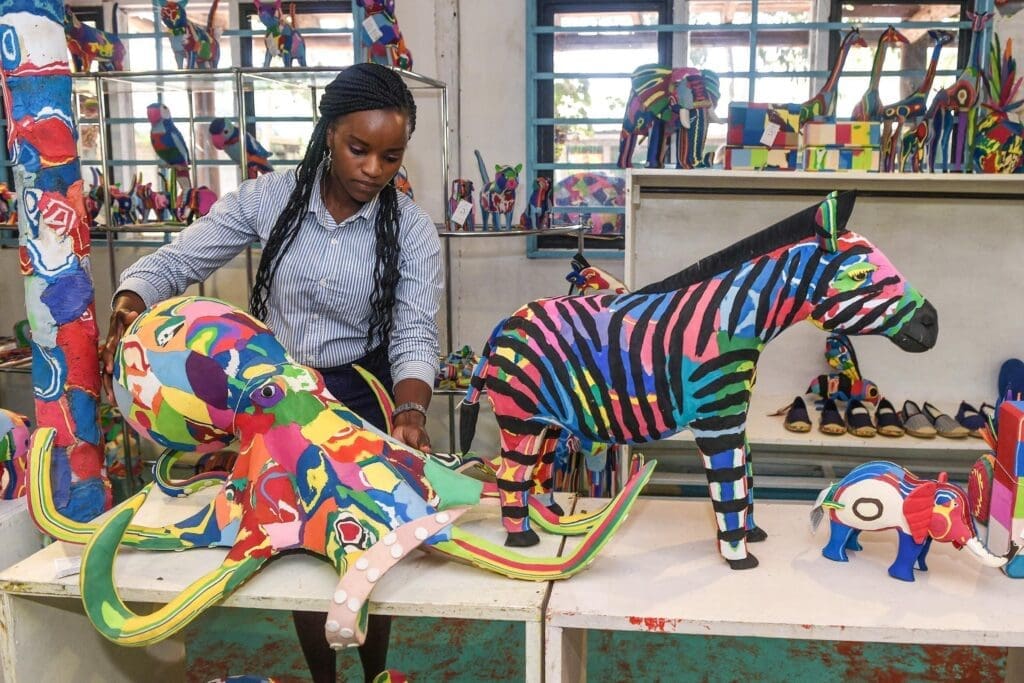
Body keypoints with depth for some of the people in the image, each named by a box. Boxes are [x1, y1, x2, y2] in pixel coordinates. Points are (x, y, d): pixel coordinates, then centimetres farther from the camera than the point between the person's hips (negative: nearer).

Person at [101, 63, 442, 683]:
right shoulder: (268, 200, -12)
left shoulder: (413, 230, -14)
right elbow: (174, 262, -9)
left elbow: (415, 335, -19)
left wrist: (410, 411, -38)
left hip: (364, 396, -1)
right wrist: (129, 309, -30)